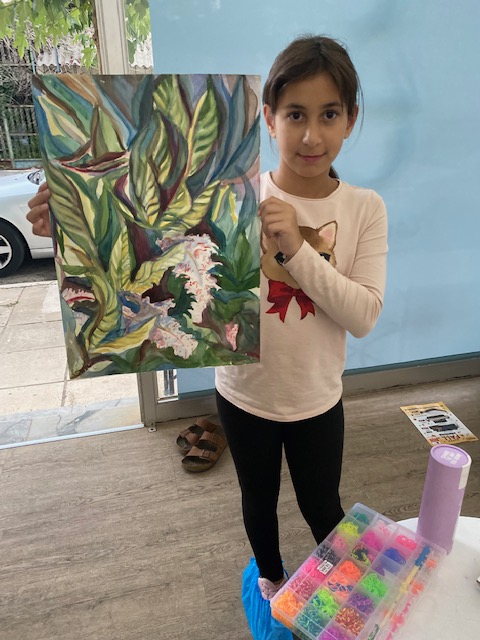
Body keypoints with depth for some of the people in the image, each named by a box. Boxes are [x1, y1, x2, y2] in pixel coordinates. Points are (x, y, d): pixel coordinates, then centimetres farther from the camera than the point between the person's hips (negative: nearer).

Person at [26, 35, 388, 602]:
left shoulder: (364, 208, -11)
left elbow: (364, 316, -18)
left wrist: (297, 249, -30)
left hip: (317, 401, 0)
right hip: (243, 396, 0)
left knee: (322, 508, 22)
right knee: (259, 500, 25)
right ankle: (270, 578, 59)